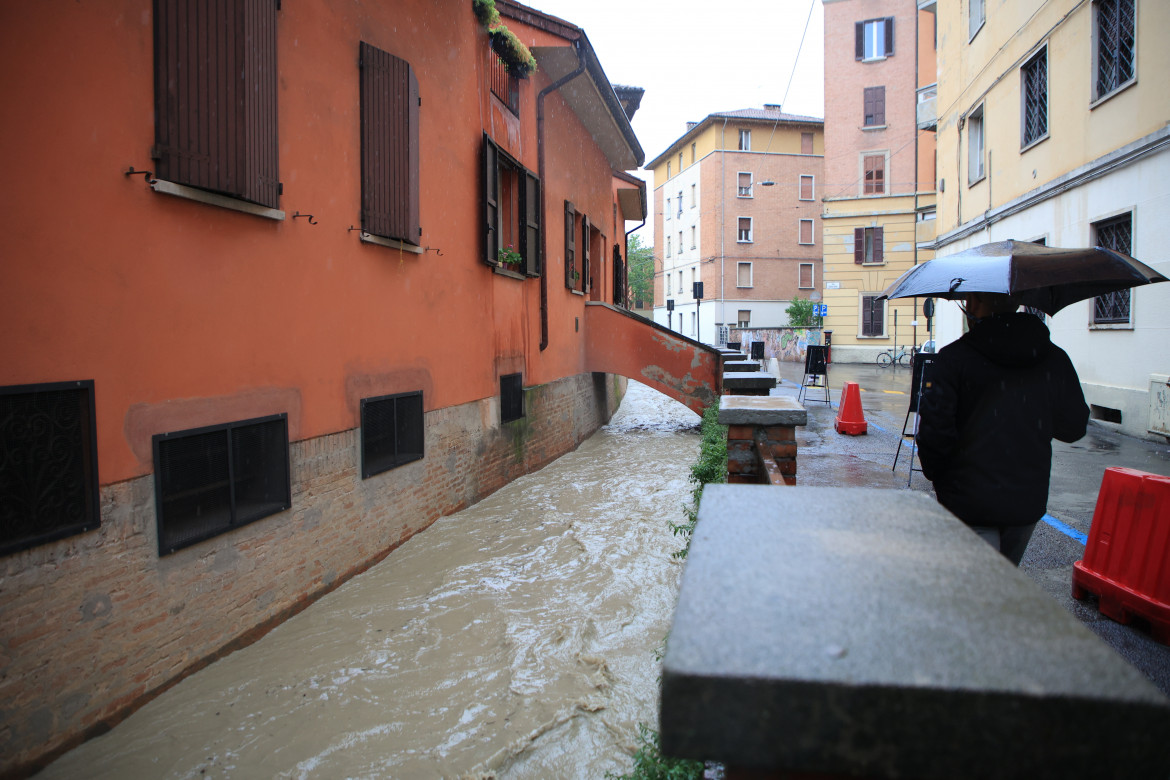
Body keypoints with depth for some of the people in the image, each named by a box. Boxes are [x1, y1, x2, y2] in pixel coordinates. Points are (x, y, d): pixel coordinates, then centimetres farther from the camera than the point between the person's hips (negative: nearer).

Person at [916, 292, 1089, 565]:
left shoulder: (954, 358, -12)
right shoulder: (1055, 359, 1)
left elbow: (934, 428, -16)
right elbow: (1074, 427, 9)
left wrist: (935, 473, 2)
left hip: (970, 504, -4)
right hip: (1029, 502, 5)